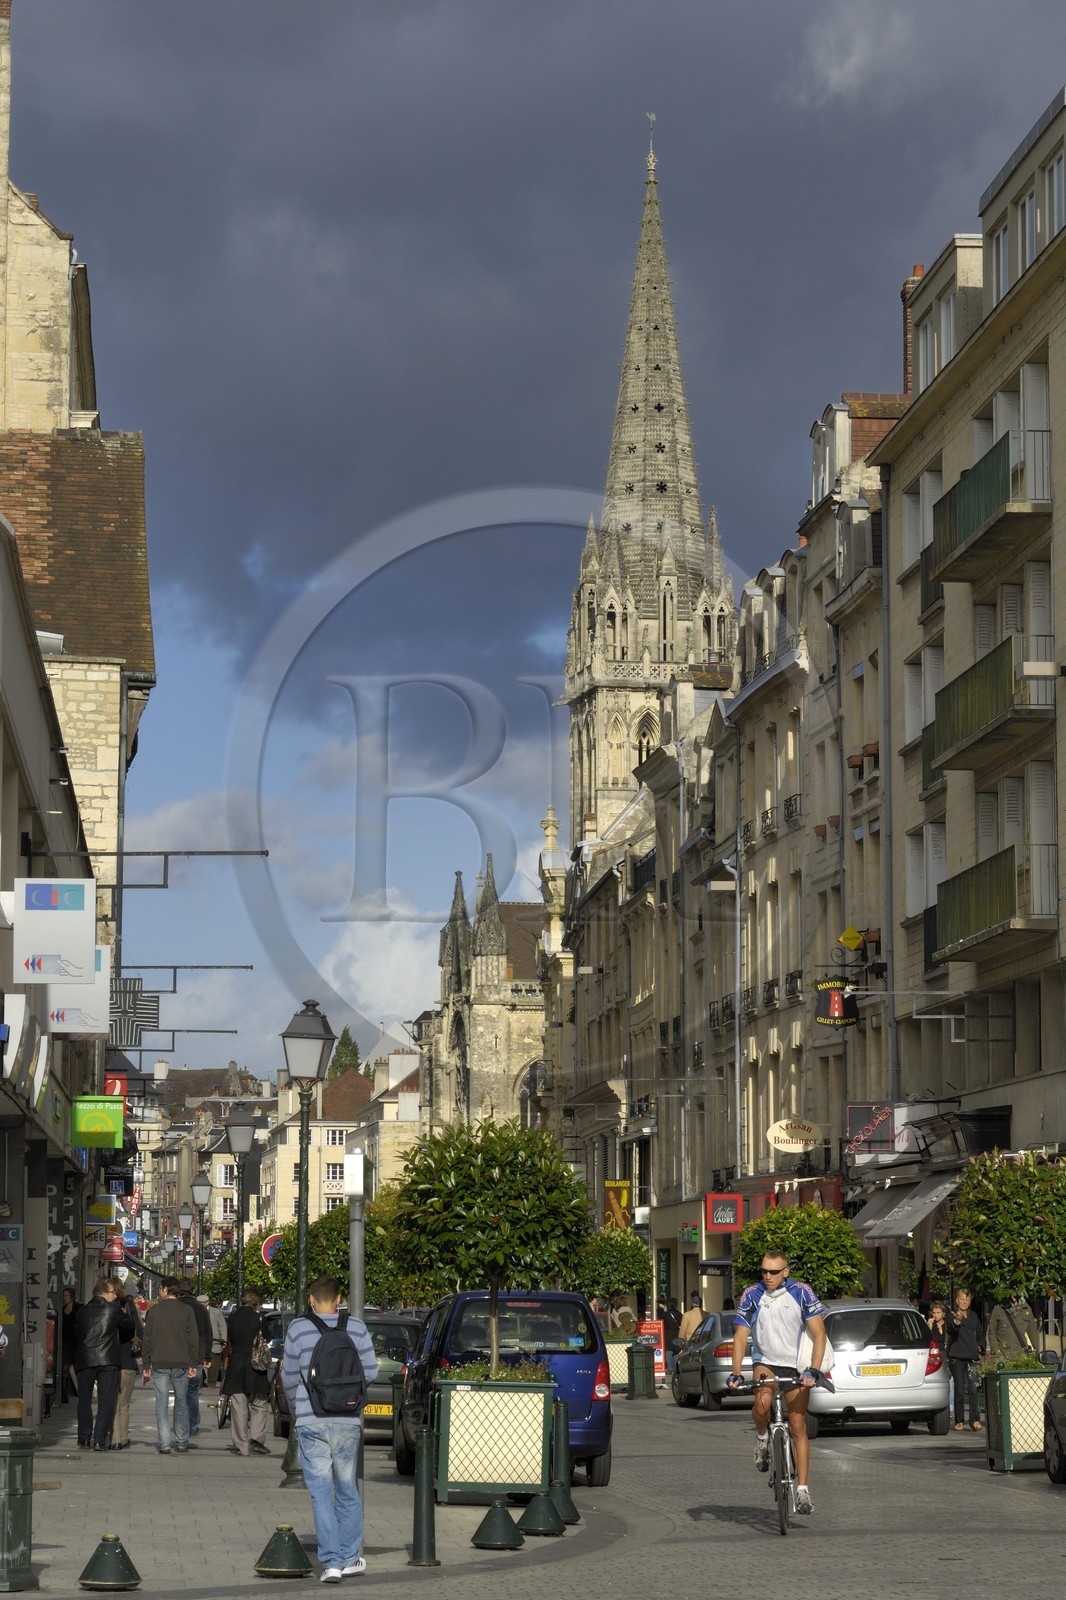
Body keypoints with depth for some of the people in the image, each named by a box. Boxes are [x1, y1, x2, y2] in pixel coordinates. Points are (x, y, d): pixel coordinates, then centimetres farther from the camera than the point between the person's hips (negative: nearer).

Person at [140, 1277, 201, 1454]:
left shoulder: (154, 1310, 2)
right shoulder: (186, 1310, 1)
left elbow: (146, 1339, 3)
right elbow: (194, 1339, -1)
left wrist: (146, 1365, 9)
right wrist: (193, 1364, 3)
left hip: (159, 1364, 0)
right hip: (181, 1364, 1)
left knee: (162, 1404, 2)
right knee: (181, 1402, 10)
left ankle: (164, 1444, -2)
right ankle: (181, 1443, 10)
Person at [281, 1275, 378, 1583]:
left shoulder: (298, 1329, -3)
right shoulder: (357, 1329, 2)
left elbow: (289, 1376, 2)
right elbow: (370, 1371, 3)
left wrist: (294, 1411, 20)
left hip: (311, 1422, -2)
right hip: (348, 1422, 2)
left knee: (321, 1492, 0)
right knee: (347, 1491, 14)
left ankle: (331, 1562, -6)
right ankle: (350, 1559, 18)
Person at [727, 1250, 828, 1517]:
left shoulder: (801, 1292, -11)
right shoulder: (751, 1295, -7)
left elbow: (819, 1333, -13)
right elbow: (740, 1337, -4)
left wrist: (813, 1371, -24)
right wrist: (736, 1374, -16)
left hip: (796, 1366, 0)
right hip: (765, 1362, 0)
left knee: (798, 1427, -2)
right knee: (762, 1403, -32)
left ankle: (802, 1489, 4)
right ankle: (762, 1436, 1)